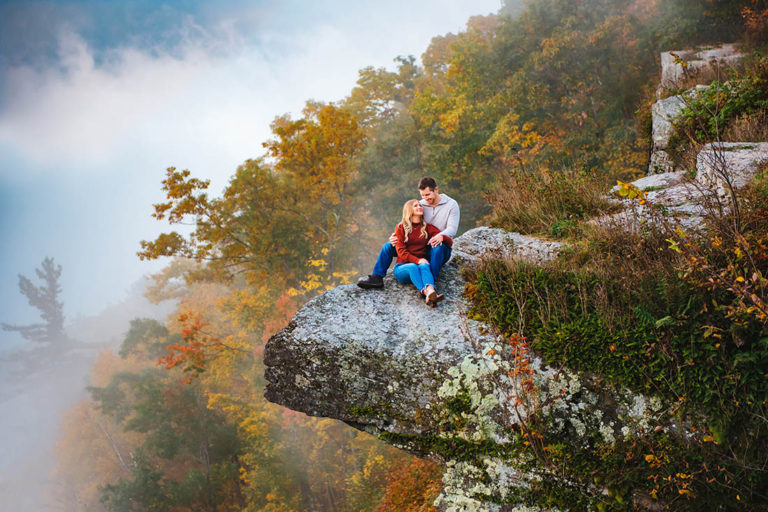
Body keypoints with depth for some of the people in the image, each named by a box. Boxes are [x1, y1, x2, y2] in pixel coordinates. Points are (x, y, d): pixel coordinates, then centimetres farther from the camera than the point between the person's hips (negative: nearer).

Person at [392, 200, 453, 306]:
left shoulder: (427, 228, 16)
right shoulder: (401, 228, 9)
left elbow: (450, 242, 11)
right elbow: (401, 251, -3)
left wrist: (441, 237, -13)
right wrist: (417, 260, -20)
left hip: (421, 264, 1)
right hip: (402, 267, -1)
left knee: (424, 266, -34)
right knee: (412, 267, -36)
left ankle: (431, 291, -65)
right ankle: (427, 293, -62)